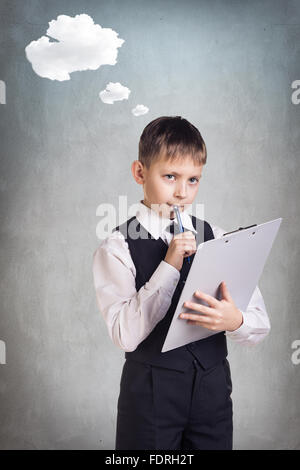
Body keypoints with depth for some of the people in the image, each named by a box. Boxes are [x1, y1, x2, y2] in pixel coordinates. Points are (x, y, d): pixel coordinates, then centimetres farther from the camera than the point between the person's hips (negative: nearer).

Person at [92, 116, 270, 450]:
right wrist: (169, 266, -24)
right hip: (151, 390, -3)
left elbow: (261, 324, -1)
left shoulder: (219, 239, 0)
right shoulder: (117, 248, -10)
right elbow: (125, 335, -19)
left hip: (213, 384, 4)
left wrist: (235, 321, -24)